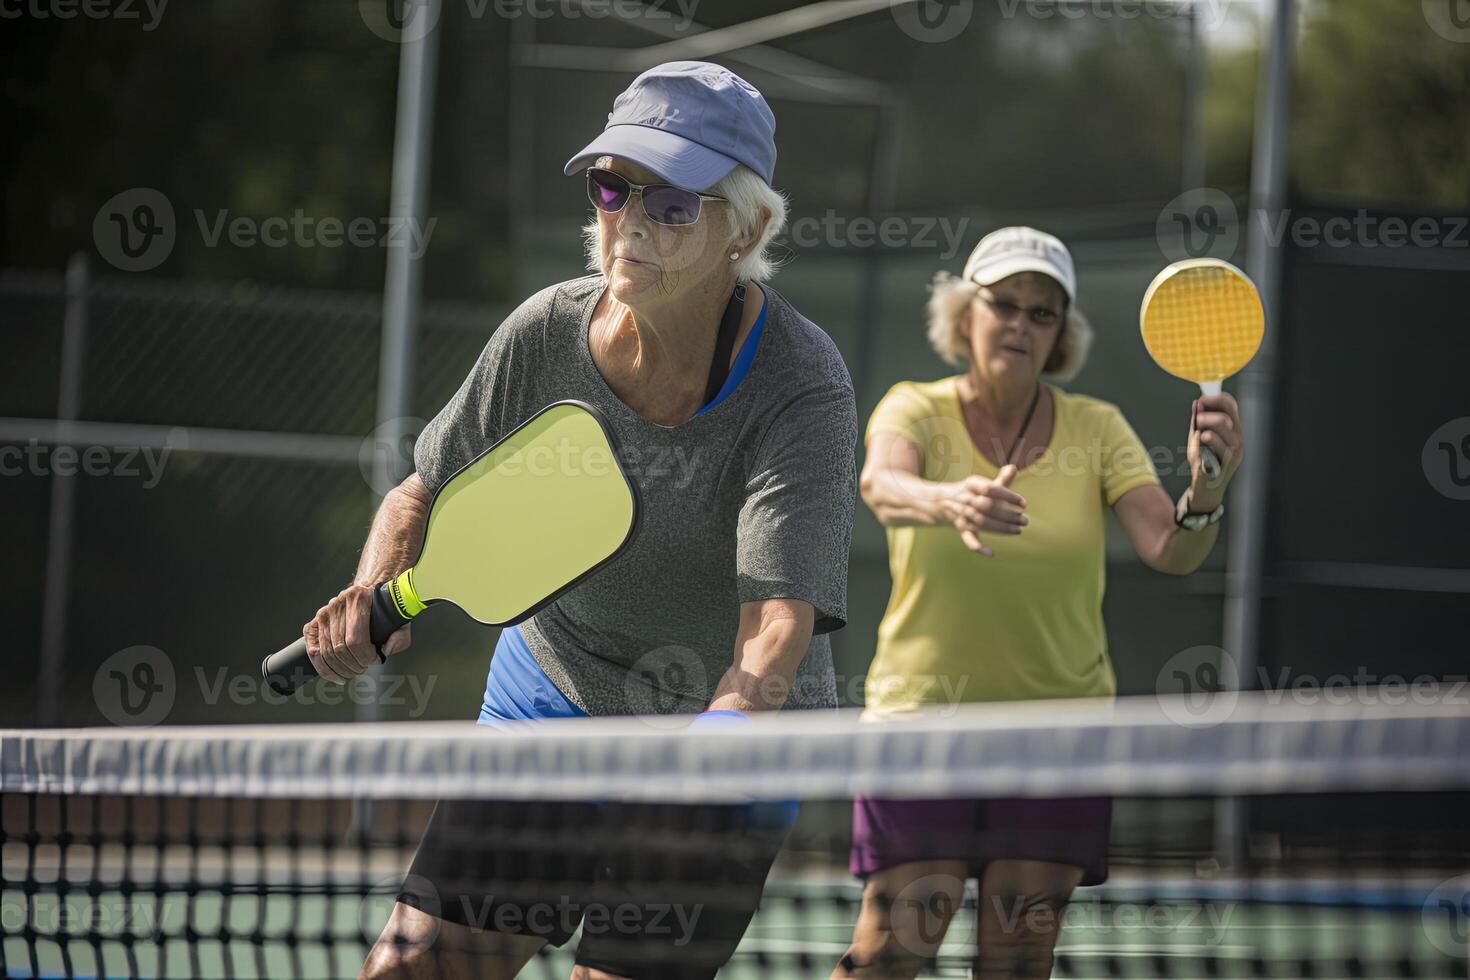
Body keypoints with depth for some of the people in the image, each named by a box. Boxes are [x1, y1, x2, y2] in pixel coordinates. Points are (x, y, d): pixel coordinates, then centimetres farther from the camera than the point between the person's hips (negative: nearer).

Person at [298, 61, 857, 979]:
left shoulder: (801, 388, -26)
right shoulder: (546, 334, -13)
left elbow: (777, 631, -36)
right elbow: (427, 495, 4)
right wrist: (376, 600, -17)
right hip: (547, 691, 3)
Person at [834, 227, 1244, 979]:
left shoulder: (1096, 429, 1)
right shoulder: (916, 410, -3)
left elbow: (1168, 551, -12)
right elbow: (881, 485, -26)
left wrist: (1203, 495, -35)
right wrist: (951, 503, -49)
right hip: (924, 709, -2)